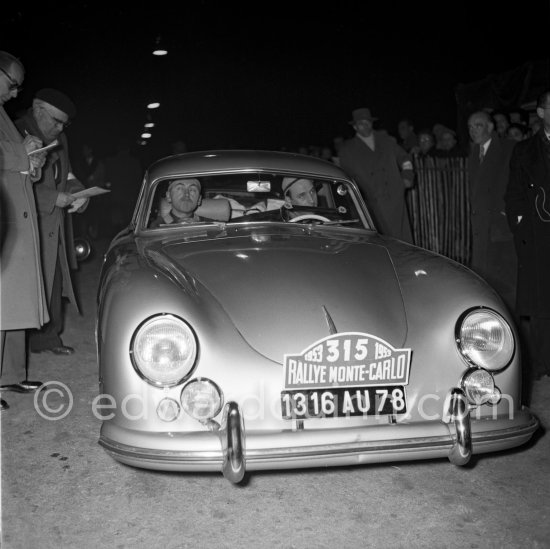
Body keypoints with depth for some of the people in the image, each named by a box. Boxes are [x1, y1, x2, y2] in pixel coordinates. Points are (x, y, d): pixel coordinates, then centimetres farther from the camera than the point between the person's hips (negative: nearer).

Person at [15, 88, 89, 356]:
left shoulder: (60, 140, 16)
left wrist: (78, 193, 0)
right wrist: (54, 199, -19)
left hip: (55, 227, 8)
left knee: (55, 282, 11)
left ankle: (49, 335, 21)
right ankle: (27, 340, 1)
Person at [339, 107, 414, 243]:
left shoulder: (387, 140, 16)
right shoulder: (347, 149, 9)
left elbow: (403, 158, 26)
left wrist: (407, 175, 11)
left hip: (395, 199, 2)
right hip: (372, 203, -2)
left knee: (402, 240, -2)